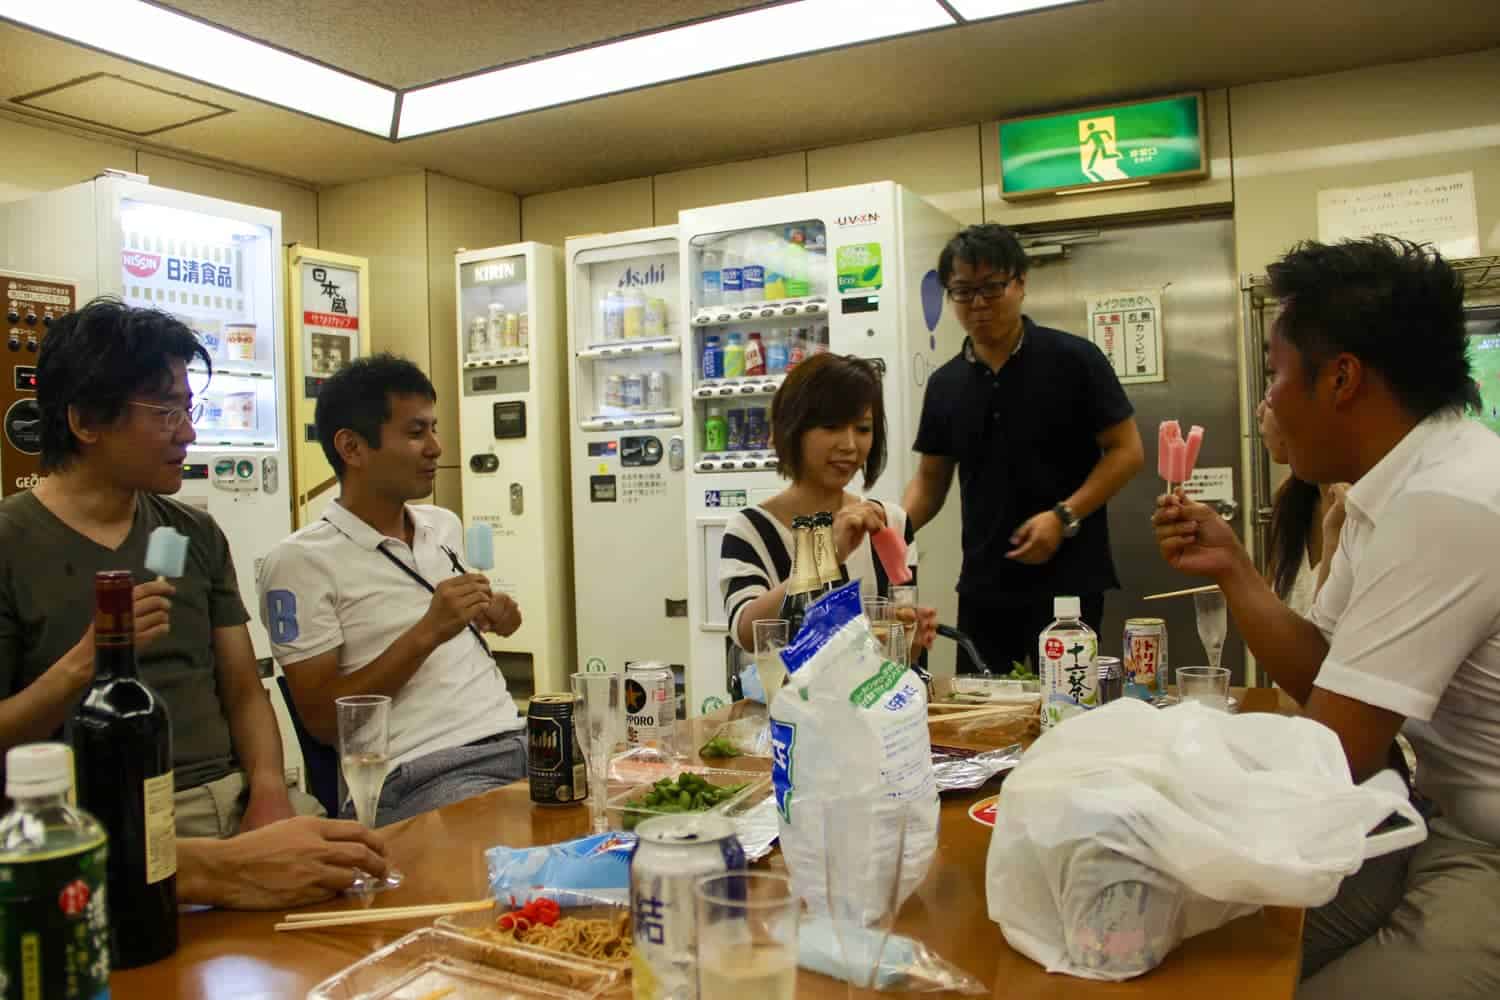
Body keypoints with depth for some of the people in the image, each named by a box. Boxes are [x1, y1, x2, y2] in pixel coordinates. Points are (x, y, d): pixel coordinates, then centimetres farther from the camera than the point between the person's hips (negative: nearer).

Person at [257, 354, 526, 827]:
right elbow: (323, 719, -8)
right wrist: (428, 633, -16)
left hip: (517, 740, 7)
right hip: (419, 775, -7)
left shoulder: (444, 525, 15)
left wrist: (484, 618, 9)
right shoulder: (300, 560, -5)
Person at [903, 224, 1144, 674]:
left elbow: (1127, 450, -5)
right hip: (983, 587, 4)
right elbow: (930, 478, 14)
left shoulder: (1073, 360, -5)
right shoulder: (945, 384, 8)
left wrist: (1065, 515, -17)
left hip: (1068, 582, -4)